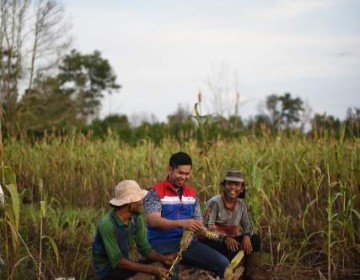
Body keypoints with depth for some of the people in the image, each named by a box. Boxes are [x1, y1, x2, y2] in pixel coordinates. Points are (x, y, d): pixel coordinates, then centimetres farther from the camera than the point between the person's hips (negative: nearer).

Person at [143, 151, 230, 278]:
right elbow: (153, 221, -19)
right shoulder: (155, 192, -5)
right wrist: (182, 223, -32)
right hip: (162, 244, -6)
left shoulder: (192, 193, 15)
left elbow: (198, 221, 17)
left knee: (224, 263, -9)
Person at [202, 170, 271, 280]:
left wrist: (246, 236, -18)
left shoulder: (241, 204, 6)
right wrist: (225, 239, -33)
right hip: (213, 241, -7)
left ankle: (253, 271, -13)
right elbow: (208, 227, -20)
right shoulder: (215, 202, -14)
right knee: (233, 249, -32)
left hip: (229, 239, 7)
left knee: (254, 239, -11)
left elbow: (248, 225, 7)